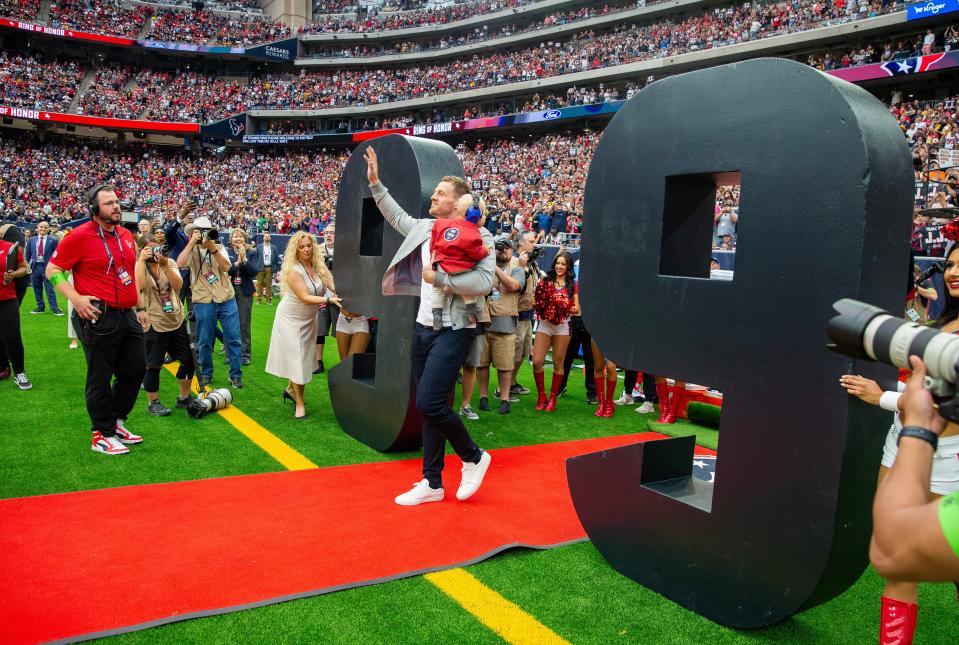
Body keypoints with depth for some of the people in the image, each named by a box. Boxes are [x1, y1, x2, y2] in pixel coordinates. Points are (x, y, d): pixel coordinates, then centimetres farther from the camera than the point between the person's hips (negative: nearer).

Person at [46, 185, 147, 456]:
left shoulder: (126, 236, 12)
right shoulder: (80, 236, -9)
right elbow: (53, 269, -5)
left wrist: (139, 307, 20)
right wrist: (76, 298, -18)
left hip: (128, 316, 7)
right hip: (98, 318, -7)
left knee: (136, 370, 13)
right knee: (100, 378, 3)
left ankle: (116, 422, 31)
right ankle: (102, 435, 17)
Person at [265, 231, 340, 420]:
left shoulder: (318, 266, -7)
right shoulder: (293, 270, -22)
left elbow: (332, 283, -19)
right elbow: (305, 297, -28)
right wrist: (329, 300, -37)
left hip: (308, 318, 6)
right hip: (291, 319, -6)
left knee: (305, 357, 13)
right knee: (296, 359, -3)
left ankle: (290, 389, 36)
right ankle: (299, 403, 7)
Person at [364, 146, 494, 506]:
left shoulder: (477, 236, -11)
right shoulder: (425, 228, 11)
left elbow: (484, 282, -24)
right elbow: (398, 217, 32)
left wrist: (438, 278, -19)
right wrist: (375, 183, 31)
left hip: (452, 331, -7)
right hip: (423, 327, 8)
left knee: (429, 403, -15)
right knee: (430, 407, 10)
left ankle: (474, 457, 10)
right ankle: (432, 484, 20)